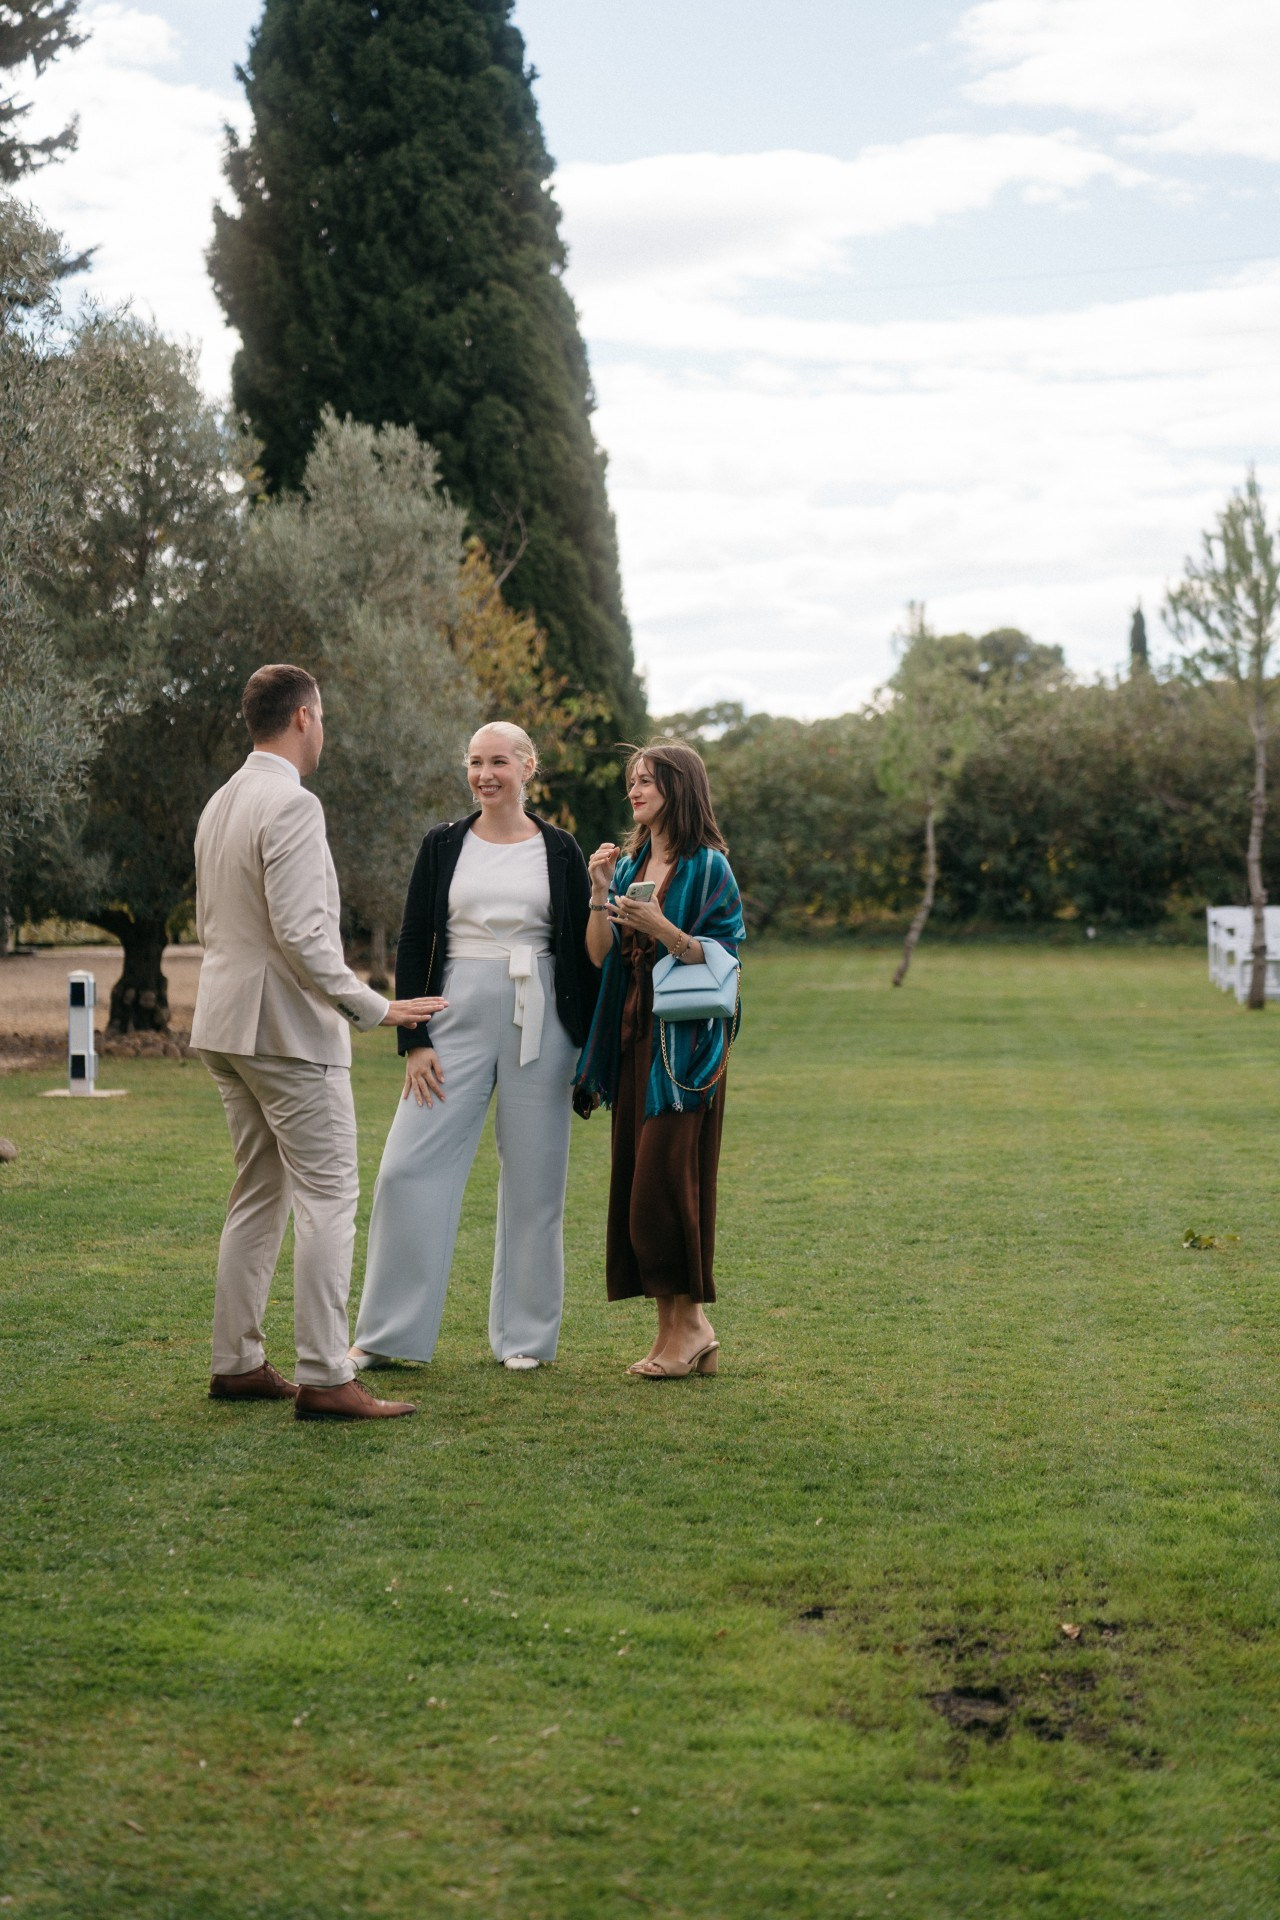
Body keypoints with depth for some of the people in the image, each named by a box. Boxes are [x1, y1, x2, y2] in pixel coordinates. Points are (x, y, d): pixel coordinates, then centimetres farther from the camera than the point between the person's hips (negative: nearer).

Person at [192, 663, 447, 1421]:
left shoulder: (220, 804, 13)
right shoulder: (293, 805, -16)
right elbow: (301, 932, -23)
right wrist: (374, 1008, -16)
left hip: (229, 1025, 10)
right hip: (289, 1027, -10)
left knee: (259, 1194, 16)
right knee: (328, 1197, -7)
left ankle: (237, 1362, 18)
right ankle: (325, 1378, -9)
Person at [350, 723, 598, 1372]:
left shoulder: (560, 851, 5)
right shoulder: (443, 846, 6)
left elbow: (583, 952, 7)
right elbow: (412, 947, 5)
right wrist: (413, 1040, -3)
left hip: (539, 1024, 0)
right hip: (457, 1016, 1)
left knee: (533, 1177, 3)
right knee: (410, 1166, -4)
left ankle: (524, 1335, 15)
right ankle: (387, 1333, 5)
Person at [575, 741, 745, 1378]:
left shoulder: (707, 867, -4)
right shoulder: (629, 864, 15)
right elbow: (598, 954, 9)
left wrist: (663, 929, -22)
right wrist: (601, 892, -4)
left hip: (685, 1040, -7)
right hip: (634, 1036, 7)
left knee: (665, 1175, -11)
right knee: (636, 1177, 4)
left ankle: (690, 1322, 0)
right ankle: (674, 1328, 10)